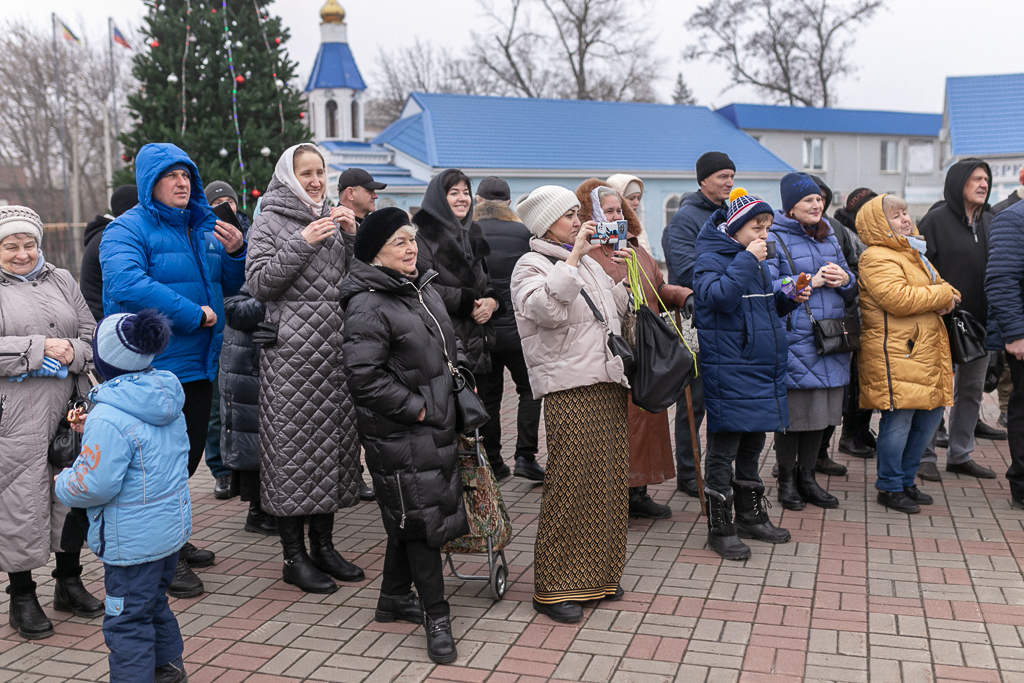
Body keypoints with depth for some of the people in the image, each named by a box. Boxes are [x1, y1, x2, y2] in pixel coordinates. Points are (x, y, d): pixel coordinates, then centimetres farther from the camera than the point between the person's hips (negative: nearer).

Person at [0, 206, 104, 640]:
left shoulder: (61, 280, 15)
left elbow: (92, 335, 11)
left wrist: (71, 353, -8)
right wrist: (40, 348, -15)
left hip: (70, 408, 4)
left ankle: (69, 583, 28)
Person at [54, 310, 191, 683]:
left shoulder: (109, 419, -26)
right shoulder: (166, 399, 1)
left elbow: (95, 485, -25)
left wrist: (62, 484, -4)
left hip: (133, 539, -9)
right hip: (173, 523, 9)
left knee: (127, 620, 5)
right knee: (155, 602, 27)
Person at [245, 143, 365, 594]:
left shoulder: (332, 218, 16)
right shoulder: (269, 222, 0)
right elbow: (259, 284, -9)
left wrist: (352, 235, 1)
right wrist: (302, 244, -14)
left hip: (336, 349, 6)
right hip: (292, 350, -6)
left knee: (334, 439, 9)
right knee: (293, 443, -3)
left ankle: (324, 545, 21)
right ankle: (294, 556, 8)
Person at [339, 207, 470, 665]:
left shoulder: (423, 288, 11)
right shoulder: (368, 305, -17)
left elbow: (446, 348, 25)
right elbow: (365, 377, -22)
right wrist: (416, 408, -18)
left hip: (437, 422, 9)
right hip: (399, 434, -9)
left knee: (408, 516, 18)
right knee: (422, 515, -4)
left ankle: (394, 598, 33)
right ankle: (435, 616, 7)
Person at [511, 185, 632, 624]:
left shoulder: (588, 264, 22)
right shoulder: (531, 265, -2)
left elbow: (617, 312, 31)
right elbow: (547, 310, -22)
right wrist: (572, 258, -17)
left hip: (607, 382, 8)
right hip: (569, 388, -8)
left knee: (609, 481, 9)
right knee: (570, 486, -7)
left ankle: (597, 577, 22)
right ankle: (553, 589, 2)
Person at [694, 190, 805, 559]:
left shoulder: (755, 260, 15)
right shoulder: (710, 259, -10)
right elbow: (719, 297, -28)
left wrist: (789, 300, 6)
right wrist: (746, 260, -24)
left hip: (761, 368, 9)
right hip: (728, 372, -8)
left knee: (752, 445, 17)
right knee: (723, 449, -1)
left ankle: (750, 515, 31)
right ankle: (719, 528, 8)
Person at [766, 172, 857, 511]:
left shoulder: (829, 238, 17)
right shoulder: (774, 239, -6)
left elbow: (852, 287, 21)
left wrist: (844, 279, -2)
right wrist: (810, 282, -16)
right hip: (793, 340, -7)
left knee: (820, 411, 11)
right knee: (792, 412, 0)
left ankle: (807, 477, 25)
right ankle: (786, 480, 16)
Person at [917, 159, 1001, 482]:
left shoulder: (991, 221, 11)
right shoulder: (936, 219, -7)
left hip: (981, 322, 6)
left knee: (972, 389, 12)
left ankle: (960, 454, 23)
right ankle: (925, 455, 11)